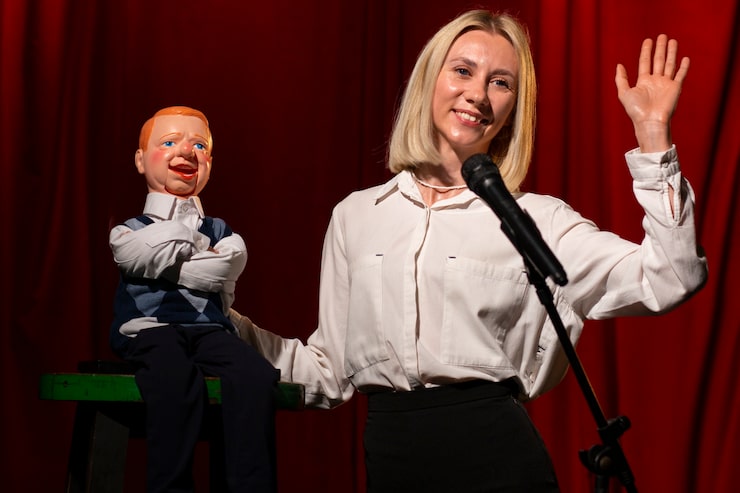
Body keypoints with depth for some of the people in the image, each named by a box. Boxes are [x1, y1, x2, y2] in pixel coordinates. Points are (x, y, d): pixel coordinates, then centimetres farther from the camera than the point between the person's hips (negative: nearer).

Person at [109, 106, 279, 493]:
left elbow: (229, 264, -3)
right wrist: (185, 213, 8)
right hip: (149, 328, -3)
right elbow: (163, 255, -8)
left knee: (257, 376, -32)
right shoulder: (128, 231, 15)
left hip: (210, 329, 3)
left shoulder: (219, 231, 22)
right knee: (176, 378, -39)